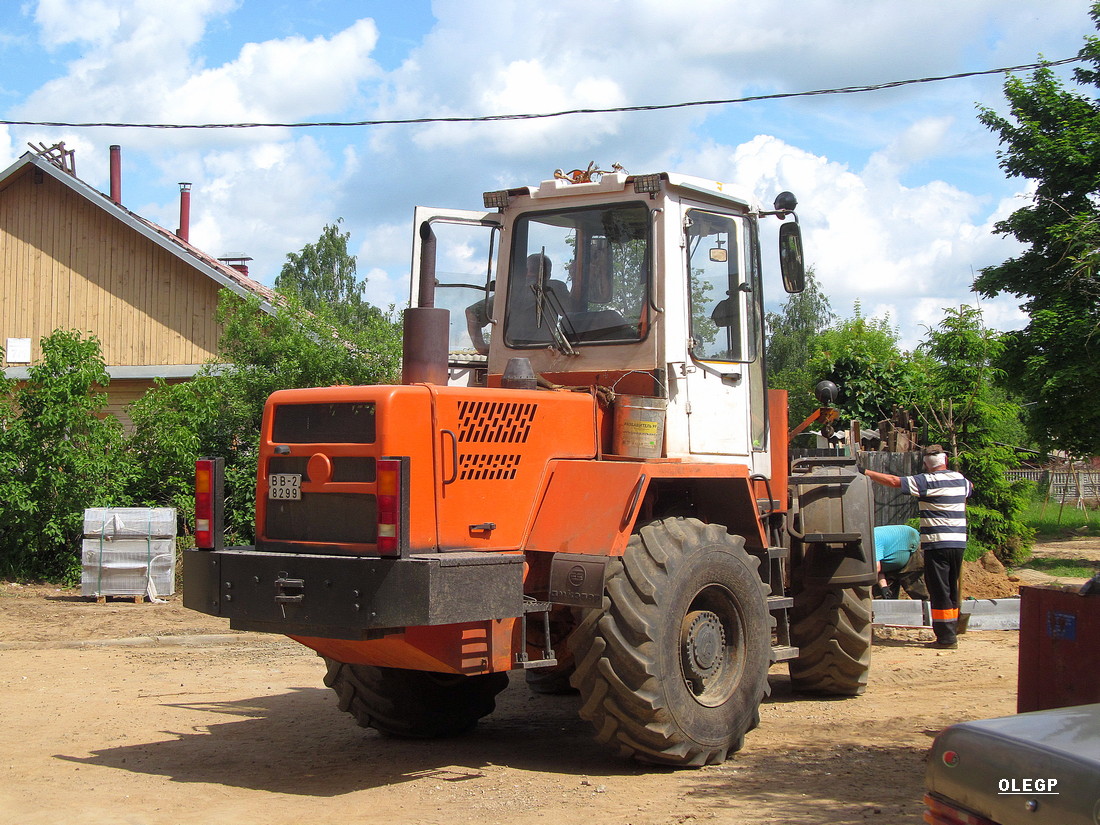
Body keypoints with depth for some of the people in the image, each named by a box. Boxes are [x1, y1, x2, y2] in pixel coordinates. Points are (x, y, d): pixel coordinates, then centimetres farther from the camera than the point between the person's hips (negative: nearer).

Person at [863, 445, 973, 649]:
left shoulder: (927, 481, -9)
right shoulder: (960, 479, 11)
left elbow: (893, 481, -13)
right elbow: (970, 488, 36)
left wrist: (866, 472, -5)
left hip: (937, 542, -7)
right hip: (959, 542, 7)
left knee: (939, 591, -3)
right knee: (951, 590, 16)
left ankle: (946, 638, -3)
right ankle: (951, 632, 20)